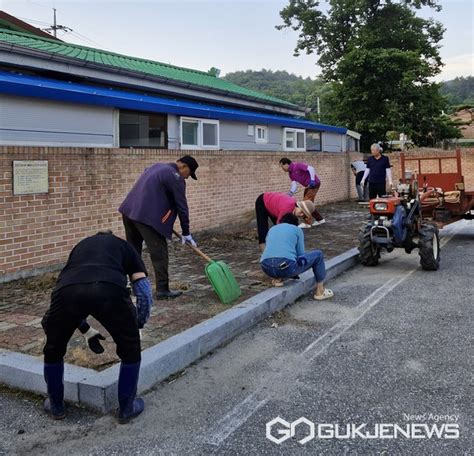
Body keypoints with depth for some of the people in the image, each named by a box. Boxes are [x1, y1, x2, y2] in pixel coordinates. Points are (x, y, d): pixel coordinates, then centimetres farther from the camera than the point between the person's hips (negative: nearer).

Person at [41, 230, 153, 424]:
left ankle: (56, 406, 47)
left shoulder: (80, 245, 42)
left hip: (67, 290, 3)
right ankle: (126, 408, 35)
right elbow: (144, 293, 24)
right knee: (130, 350, 25)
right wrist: (138, 325, 41)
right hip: (110, 290, -2)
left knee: (53, 350, 31)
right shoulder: (124, 246, 35)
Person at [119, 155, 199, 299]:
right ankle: (162, 289, 1)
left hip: (129, 211, 9)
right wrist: (186, 233, 3)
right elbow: (181, 206, -4)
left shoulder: (158, 167, 22)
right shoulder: (176, 177, -5)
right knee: (159, 252, -2)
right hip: (146, 216, -9)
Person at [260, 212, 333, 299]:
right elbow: (301, 254, 14)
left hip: (267, 268, 5)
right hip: (287, 267, -5)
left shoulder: (272, 229, 26)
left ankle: (277, 278, 19)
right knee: (318, 255, 18)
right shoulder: (297, 229, 15)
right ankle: (320, 291, 25)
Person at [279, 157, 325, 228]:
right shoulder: (291, 173, 7)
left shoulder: (297, 165, -18)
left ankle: (307, 223, -4)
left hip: (314, 184, -9)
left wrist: (312, 180, -33)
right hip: (308, 186, 9)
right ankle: (320, 219, 26)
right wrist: (290, 194, -17)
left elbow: (311, 168, -26)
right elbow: (294, 185, 0)